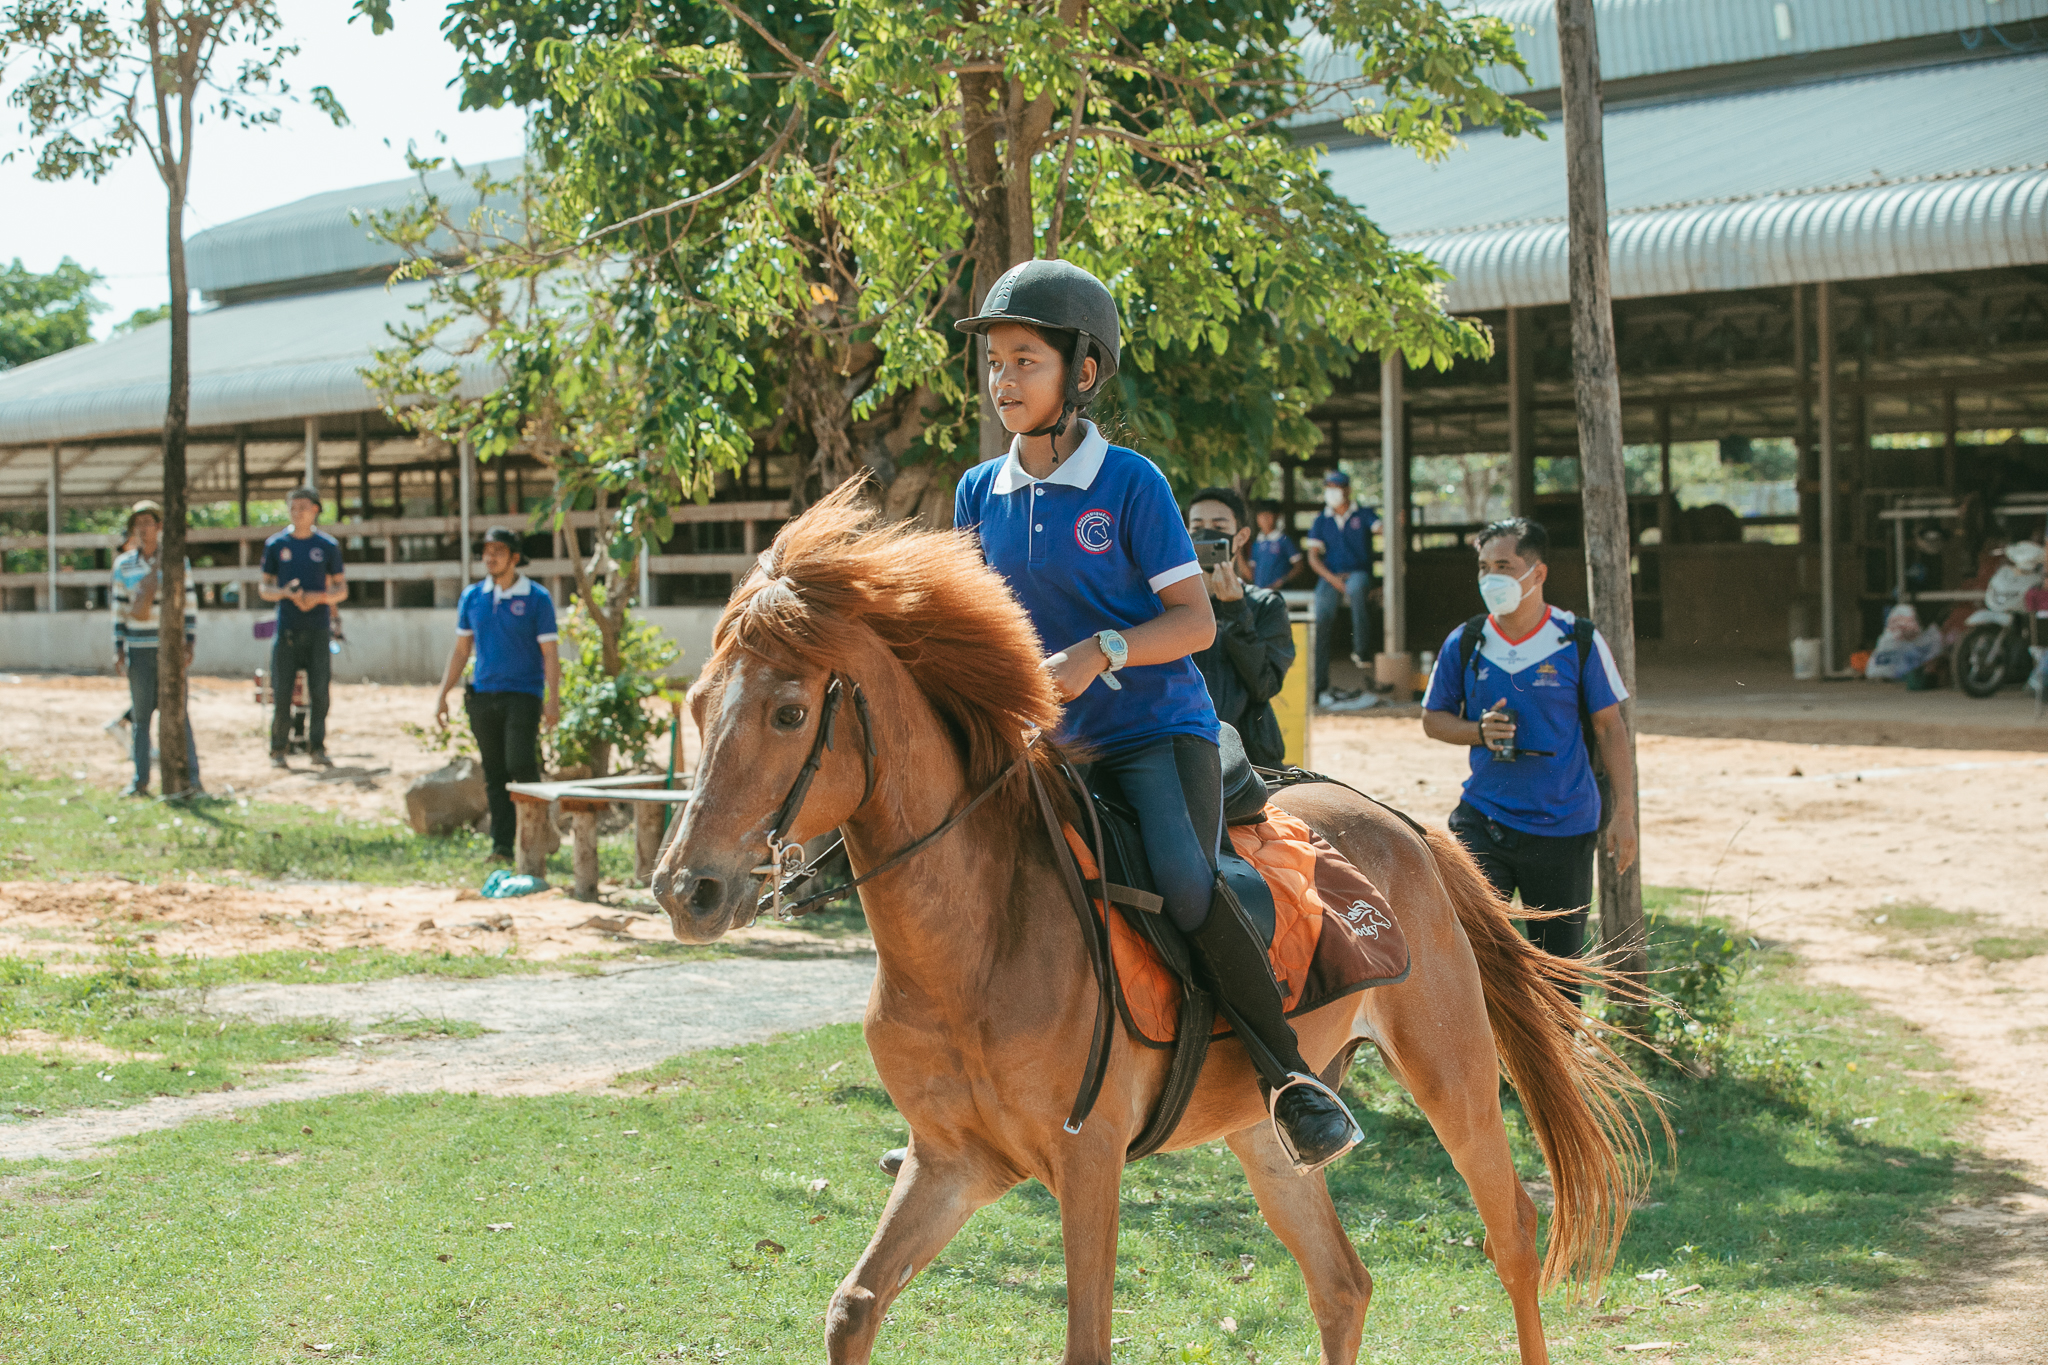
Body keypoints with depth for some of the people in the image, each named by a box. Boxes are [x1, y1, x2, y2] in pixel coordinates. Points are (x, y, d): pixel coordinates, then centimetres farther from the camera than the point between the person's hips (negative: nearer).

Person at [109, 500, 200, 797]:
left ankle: (190, 776, 1)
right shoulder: (123, 565, 8)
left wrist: (189, 642, -3)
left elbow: (189, 603, 4)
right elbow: (119, 609, 11)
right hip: (138, 649, 2)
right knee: (140, 714, 3)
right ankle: (140, 780, 8)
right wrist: (118, 649, 6)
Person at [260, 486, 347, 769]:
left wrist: (318, 597, -10)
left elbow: (341, 590, 10)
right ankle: (278, 751, 3)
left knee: (319, 692, -4)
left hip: (318, 629, 0)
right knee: (281, 693, -3)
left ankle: (317, 748, 3)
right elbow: (264, 589, 10)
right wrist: (285, 593, -11)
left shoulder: (328, 545, 8)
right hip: (286, 629, 0)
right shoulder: (275, 544, 8)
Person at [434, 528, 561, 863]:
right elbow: (461, 650, 16)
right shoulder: (472, 597, 10)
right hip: (483, 694, 4)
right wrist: (443, 695, 12)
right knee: (494, 774, 5)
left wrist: (553, 700, -12)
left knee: (521, 765, -16)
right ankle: (502, 846, 8)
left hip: (523, 694, -4)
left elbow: (550, 653, -3)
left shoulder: (536, 598, -1)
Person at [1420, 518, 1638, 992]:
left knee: (1558, 962, 9)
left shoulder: (1580, 642, -4)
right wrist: (1478, 731, -9)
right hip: (1483, 821, 1)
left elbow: (1610, 727, 2)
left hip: (1564, 826, -1)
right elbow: (1433, 718, 12)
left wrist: (1623, 812, -3)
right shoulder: (1464, 644, 1)